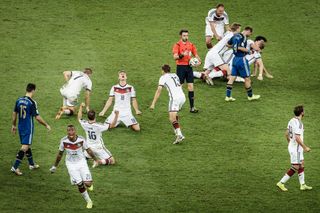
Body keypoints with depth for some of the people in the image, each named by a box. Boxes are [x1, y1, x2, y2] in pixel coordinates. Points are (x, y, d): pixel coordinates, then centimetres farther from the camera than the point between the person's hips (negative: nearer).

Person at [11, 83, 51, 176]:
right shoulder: (32, 102, -18)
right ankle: (15, 167, -12)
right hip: (28, 128, -7)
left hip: (20, 126, 7)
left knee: (27, 145, 20)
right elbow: (37, 117, -17)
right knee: (25, 147, -6)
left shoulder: (19, 100, 2)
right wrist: (46, 125, -4)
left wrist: (14, 125, 24)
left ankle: (32, 164, 34)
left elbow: (14, 113, 11)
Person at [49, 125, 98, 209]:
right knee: (80, 184, -5)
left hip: (81, 162, 0)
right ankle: (88, 201, 18)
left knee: (88, 184, -11)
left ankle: (89, 184, 29)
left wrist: (96, 160, 7)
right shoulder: (64, 141, -16)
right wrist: (55, 166, 8)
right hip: (71, 164, 0)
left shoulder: (81, 139, -17)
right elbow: (60, 154, 0)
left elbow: (88, 150, 0)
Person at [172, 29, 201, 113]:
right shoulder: (177, 45, -5)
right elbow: (175, 57, -15)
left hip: (189, 67, 4)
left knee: (191, 86, -1)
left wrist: (199, 61, -6)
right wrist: (182, 55, -33)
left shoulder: (191, 45, 9)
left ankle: (192, 107, -1)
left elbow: (196, 55, 13)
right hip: (181, 67, -4)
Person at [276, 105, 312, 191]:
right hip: (296, 148, -10)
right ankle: (281, 183, 1)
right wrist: (305, 147, -20)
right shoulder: (298, 123, -24)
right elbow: (297, 138, -28)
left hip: (292, 146, 10)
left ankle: (303, 185, 22)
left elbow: (287, 133, 14)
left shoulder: (292, 120, 4)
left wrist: (289, 142, 28)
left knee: (301, 165, 16)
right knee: (295, 167, -3)